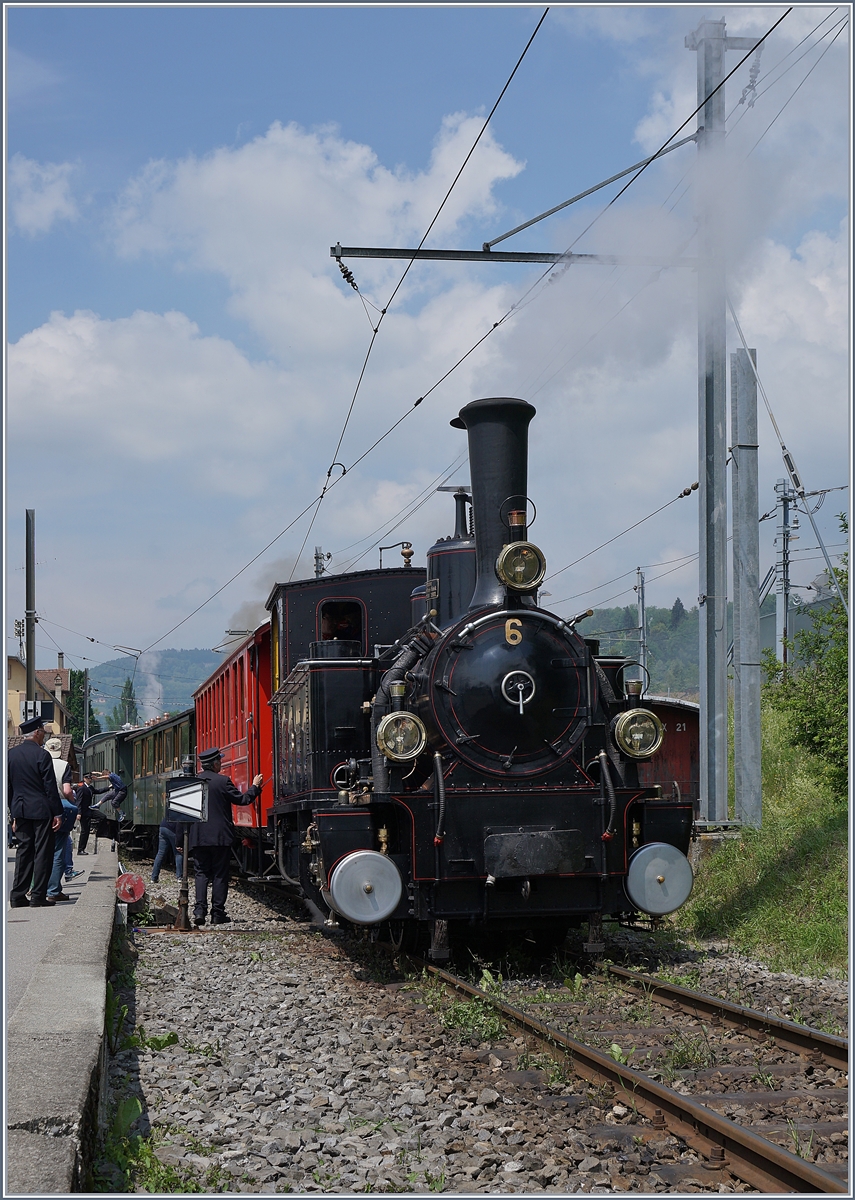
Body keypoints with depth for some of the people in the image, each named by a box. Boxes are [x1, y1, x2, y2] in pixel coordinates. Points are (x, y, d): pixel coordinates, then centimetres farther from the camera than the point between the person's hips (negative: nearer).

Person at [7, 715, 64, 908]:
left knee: (24, 850, 11)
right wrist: (58, 813, -8)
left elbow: (7, 786, 10)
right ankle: (38, 897, -1)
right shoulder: (42, 755, -12)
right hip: (41, 810, -6)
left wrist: (14, 813, 17)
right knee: (42, 852, 0)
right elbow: (50, 787, -13)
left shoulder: (11, 754, 6)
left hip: (20, 811, 6)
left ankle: (17, 896, 9)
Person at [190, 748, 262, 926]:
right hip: (220, 836, -3)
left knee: (202, 873, 8)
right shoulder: (222, 781, -10)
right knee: (220, 875, 4)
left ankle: (200, 911, -5)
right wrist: (255, 787, 13)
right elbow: (242, 799, -5)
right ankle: (217, 914, 3)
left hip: (198, 836, 3)